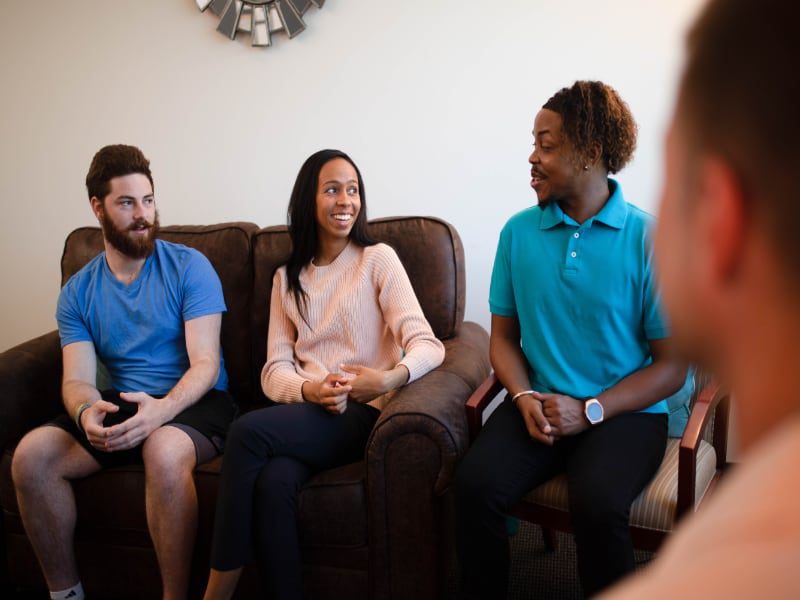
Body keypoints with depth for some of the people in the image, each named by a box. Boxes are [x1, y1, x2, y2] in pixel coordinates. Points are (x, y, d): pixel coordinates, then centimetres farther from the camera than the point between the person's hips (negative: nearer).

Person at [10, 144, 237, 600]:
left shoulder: (189, 267, -4)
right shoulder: (78, 292, 8)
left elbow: (205, 363, -12)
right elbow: (77, 379, -1)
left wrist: (162, 409, -32)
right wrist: (86, 412, -27)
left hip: (194, 401, -4)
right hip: (121, 406, 4)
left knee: (164, 451, -38)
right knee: (31, 455, -20)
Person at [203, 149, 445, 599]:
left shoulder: (378, 259, 4)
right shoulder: (287, 278, 17)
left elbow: (428, 345, -8)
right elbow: (275, 369, 9)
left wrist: (390, 380, -30)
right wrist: (309, 389, -15)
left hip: (365, 414, -3)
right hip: (309, 412, 3)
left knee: (248, 431, -28)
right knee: (274, 481, -32)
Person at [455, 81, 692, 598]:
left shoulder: (649, 239, -6)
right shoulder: (519, 232, 5)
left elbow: (672, 365, -4)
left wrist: (590, 411, -14)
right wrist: (525, 398, -8)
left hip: (623, 413, -3)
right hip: (540, 406, 3)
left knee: (598, 503, -32)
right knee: (475, 483, -25)